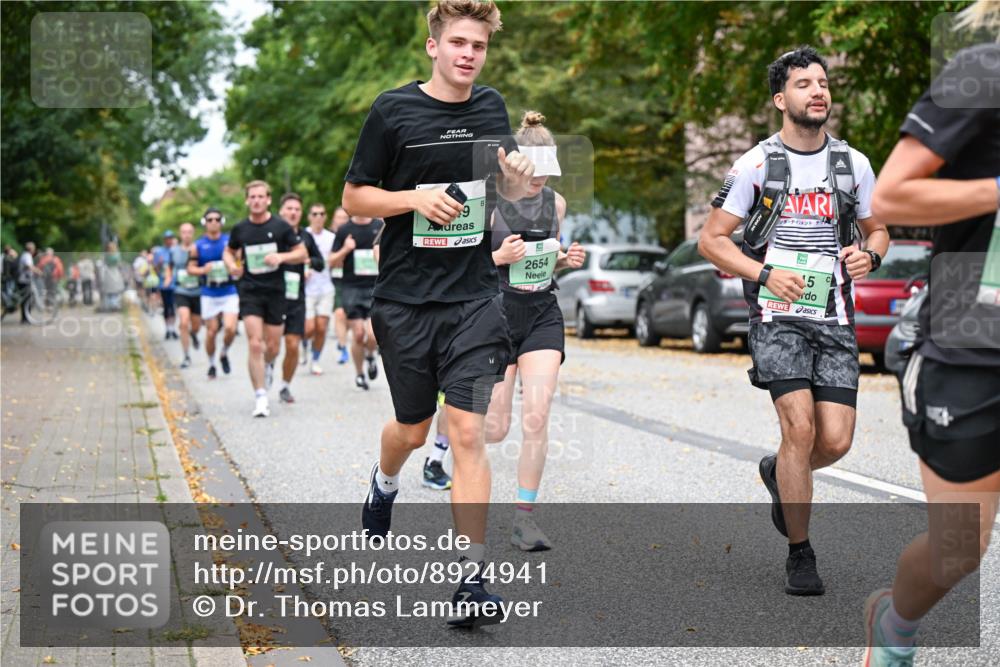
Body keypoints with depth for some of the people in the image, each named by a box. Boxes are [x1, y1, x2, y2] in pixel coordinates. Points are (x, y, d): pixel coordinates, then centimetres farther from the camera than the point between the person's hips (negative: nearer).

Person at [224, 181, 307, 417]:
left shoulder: (281, 226, -2)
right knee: (255, 344, -13)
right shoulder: (240, 228, 3)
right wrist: (232, 265, -4)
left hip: (275, 291, 0)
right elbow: (228, 251, 19)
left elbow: (302, 253, 2)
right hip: (250, 291, 0)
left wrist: (281, 257, -17)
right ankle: (260, 397, -8)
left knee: (273, 347, 7)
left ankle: (267, 366, 45)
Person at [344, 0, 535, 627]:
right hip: (405, 298, -1)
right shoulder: (394, 110, -3)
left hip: (475, 297, 1)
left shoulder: (492, 107, 7)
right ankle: (384, 484, 49)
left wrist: (518, 178, -4)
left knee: (468, 431, -9)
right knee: (413, 429, 13)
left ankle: (473, 577, -4)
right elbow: (354, 198, 1)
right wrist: (415, 198, -17)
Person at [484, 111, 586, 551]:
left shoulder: (555, 203, 7)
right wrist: (499, 257, -23)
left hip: (542, 317, 4)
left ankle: (524, 516, 0)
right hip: (497, 317, -4)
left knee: (536, 418, -9)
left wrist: (565, 260, 0)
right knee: (494, 429, -1)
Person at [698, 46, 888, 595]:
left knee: (836, 441, -4)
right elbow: (711, 240, 1)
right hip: (778, 316, -3)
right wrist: (765, 274, -13)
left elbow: (877, 229, 22)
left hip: (835, 319, 3)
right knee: (800, 428, -16)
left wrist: (870, 255, -2)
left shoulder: (854, 164, 9)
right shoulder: (756, 165, -1)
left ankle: (779, 475, 33)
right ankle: (800, 555, 0)